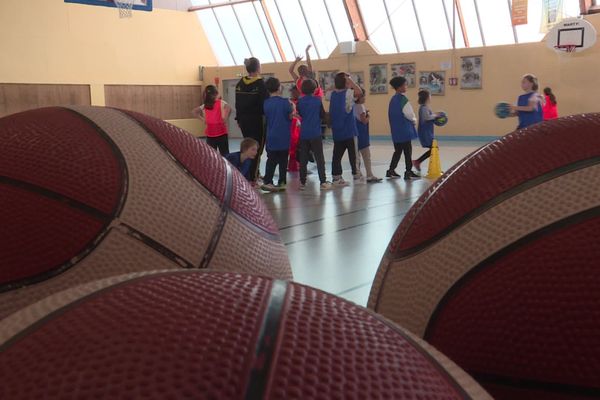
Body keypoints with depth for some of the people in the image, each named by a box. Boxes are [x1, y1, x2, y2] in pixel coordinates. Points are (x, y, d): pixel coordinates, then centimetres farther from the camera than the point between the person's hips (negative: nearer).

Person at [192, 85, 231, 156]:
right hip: (221, 133, -4)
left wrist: (203, 119, 6)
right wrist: (225, 120, -16)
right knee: (225, 155, 0)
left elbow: (194, 111, 7)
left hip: (210, 134, 4)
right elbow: (229, 108, -26)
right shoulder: (221, 103, -7)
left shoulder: (205, 105, 6)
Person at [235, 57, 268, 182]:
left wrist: (239, 118, 16)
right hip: (257, 120, -6)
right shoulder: (260, 83, -12)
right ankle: (253, 177, -2)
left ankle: (250, 174, 24)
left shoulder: (240, 83, 6)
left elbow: (237, 103, 9)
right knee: (257, 149, 0)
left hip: (244, 120, 6)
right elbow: (266, 102, -13)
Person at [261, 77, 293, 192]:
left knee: (271, 160, 9)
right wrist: (293, 107, 12)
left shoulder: (266, 103, 0)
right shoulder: (285, 102, -12)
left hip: (271, 136, 3)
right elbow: (291, 116, -5)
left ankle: (267, 181, -1)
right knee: (283, 161, 8)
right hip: (283, 137, -3)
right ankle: (281, 183, 11)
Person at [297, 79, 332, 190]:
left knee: (303, 158, 8)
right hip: (315, 133, -2)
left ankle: (302, 182, 10)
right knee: (319, 158, 2)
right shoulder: (318, 100, -6)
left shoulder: (300, 101, -1)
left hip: (303, 134, 2)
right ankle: (323, 182, 0)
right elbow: (322, 114, 2)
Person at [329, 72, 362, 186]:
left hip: (337, 131, 6)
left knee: (337, 155, 7)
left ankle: (336, 177, 8)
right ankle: (356, 175, 8)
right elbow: (359, 91, -24)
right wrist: (350, 80, -16)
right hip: (349, 131, -6)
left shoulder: (333, 94, 6)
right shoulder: (347, 93, -13)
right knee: (354, 154, 4)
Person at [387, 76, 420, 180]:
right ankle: (408, 171, 5)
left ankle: (391, 170, 16)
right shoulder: (402, 99, -15)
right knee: (407, 150, 1)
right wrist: (414, 120, 6)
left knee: (398, 150, 16)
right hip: (404, 130, -8)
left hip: (396, 130, 8)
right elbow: (409, 114, -15)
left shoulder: (393, 99, 10)